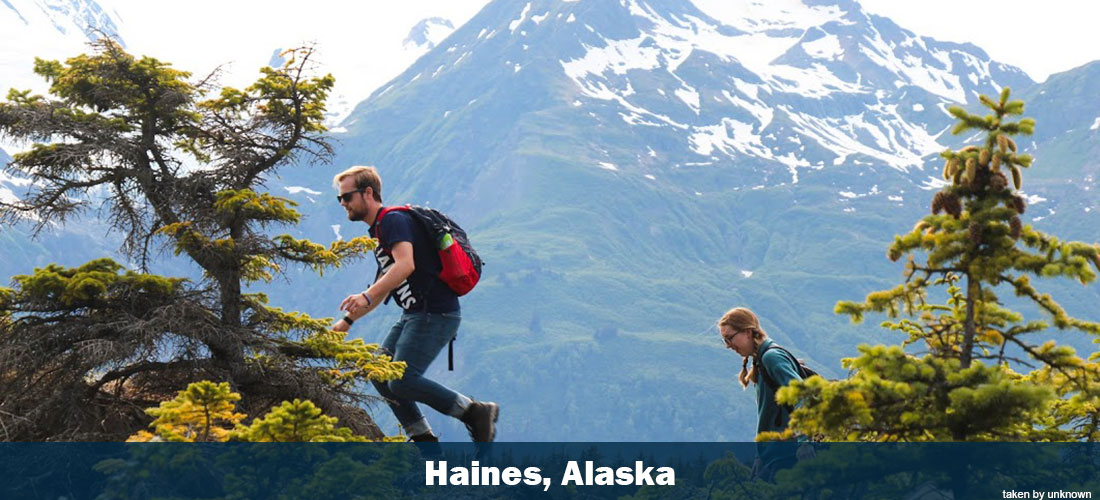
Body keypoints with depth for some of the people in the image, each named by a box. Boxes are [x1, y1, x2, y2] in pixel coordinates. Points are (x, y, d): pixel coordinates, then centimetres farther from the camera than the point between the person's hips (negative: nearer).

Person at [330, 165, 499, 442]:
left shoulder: (394, 221, -11)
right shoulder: (379, 231, 20)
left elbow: (406, 265, -29)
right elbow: (384, 288, 29)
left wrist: (366, 295, -38)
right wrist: (348, 320, 26)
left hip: (435, 313, -10)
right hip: (414, 315, 10)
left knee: (402, 382, -17)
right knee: (381, 376, 7)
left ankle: (476, 412, -7)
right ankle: (424, 441, 12)